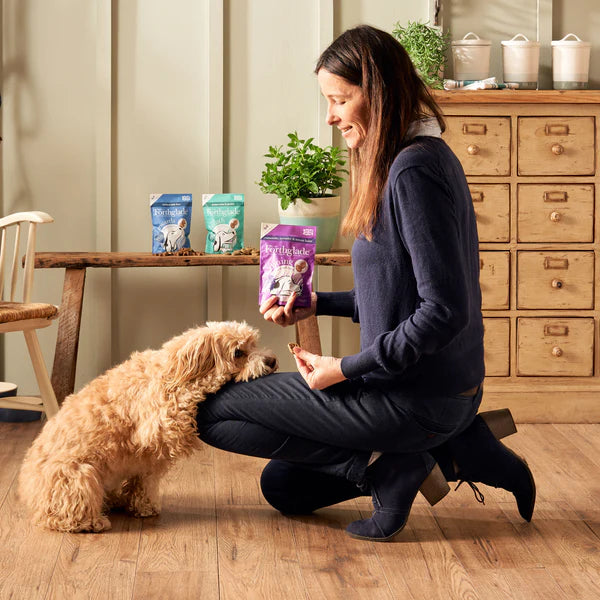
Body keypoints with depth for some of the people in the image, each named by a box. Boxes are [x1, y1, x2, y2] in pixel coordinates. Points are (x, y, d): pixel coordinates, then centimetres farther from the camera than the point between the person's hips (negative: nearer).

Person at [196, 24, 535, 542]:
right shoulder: (406, 161, 11)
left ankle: (393, 465, -6)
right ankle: (452, 447, 10)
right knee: (283, 487, 22)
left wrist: (347, 369, -18)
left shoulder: (416, 170, -21)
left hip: (418, 398, -10)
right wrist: (318, 305, 9)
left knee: (213, 414, -2)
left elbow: (444, 310, -25)